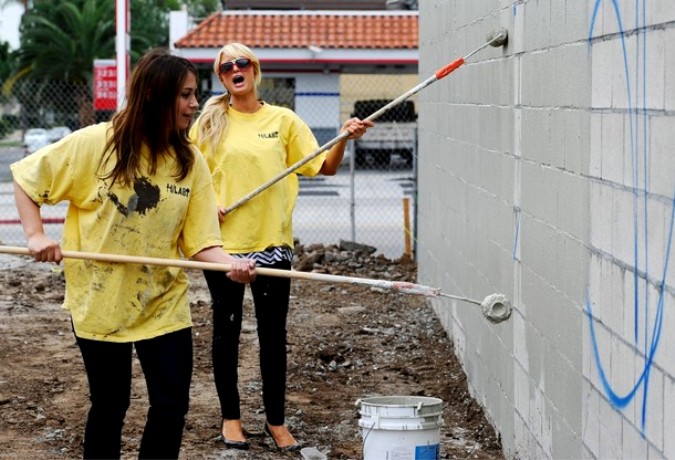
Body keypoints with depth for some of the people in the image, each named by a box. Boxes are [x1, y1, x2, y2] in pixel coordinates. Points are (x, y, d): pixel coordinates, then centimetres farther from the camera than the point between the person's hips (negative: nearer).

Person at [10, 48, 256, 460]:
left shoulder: (192, 162, -4)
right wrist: (36, 235, -13)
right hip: (100, 302, -2)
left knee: (171, 405, 1)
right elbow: (26, 178, -1)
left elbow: (199, 240, -7)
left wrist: (231, 263, -26)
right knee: (110, 406, 8)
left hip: (164, 305, 2)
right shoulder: (95, 144, -12)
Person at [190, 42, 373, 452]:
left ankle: (276, 419, 17)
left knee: (273, 334, 5)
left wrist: (345, 138, -16)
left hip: (271, 243, 0)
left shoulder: (283, 120, 3)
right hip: (223, 243, 0)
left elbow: (325, 167, 1)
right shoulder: (209, 123, 2)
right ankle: (230, 415, 23)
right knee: (227, 329, 10)